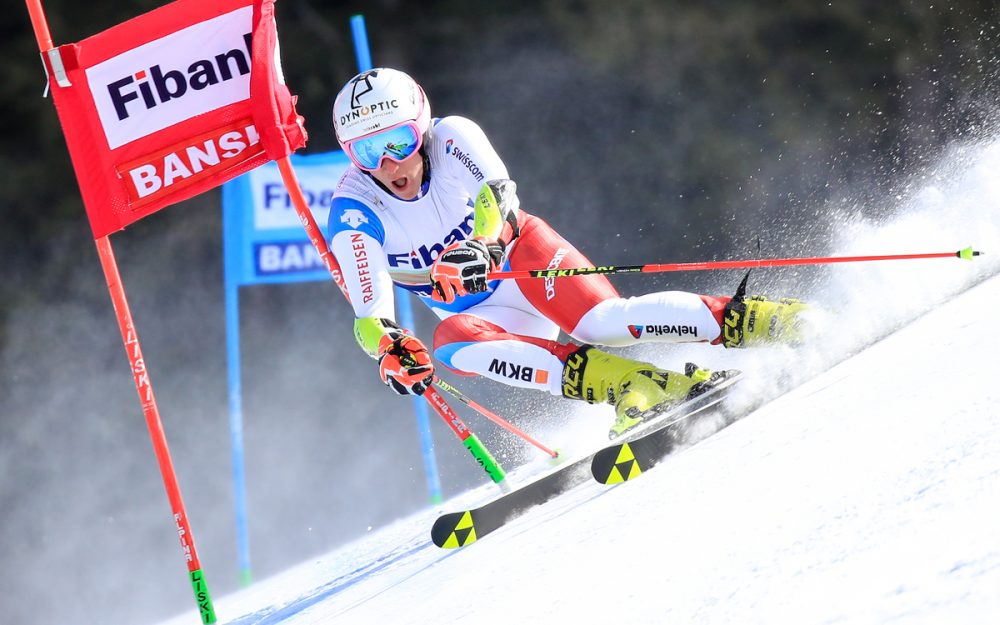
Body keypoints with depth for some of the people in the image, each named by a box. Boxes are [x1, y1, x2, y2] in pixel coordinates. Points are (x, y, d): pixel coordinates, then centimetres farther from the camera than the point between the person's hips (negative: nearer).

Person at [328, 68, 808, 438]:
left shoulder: (450, 138, -19)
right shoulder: (354, 212, -20)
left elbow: (498, 193, -35)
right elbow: (369, 312, -26)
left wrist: (481, 249, -56)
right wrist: (388, 349, -48)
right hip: (474, 311, 1)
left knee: (599, 321, -31)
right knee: (452, 345, -33)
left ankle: (779, 320, -33)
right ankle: (639, 385, -40)